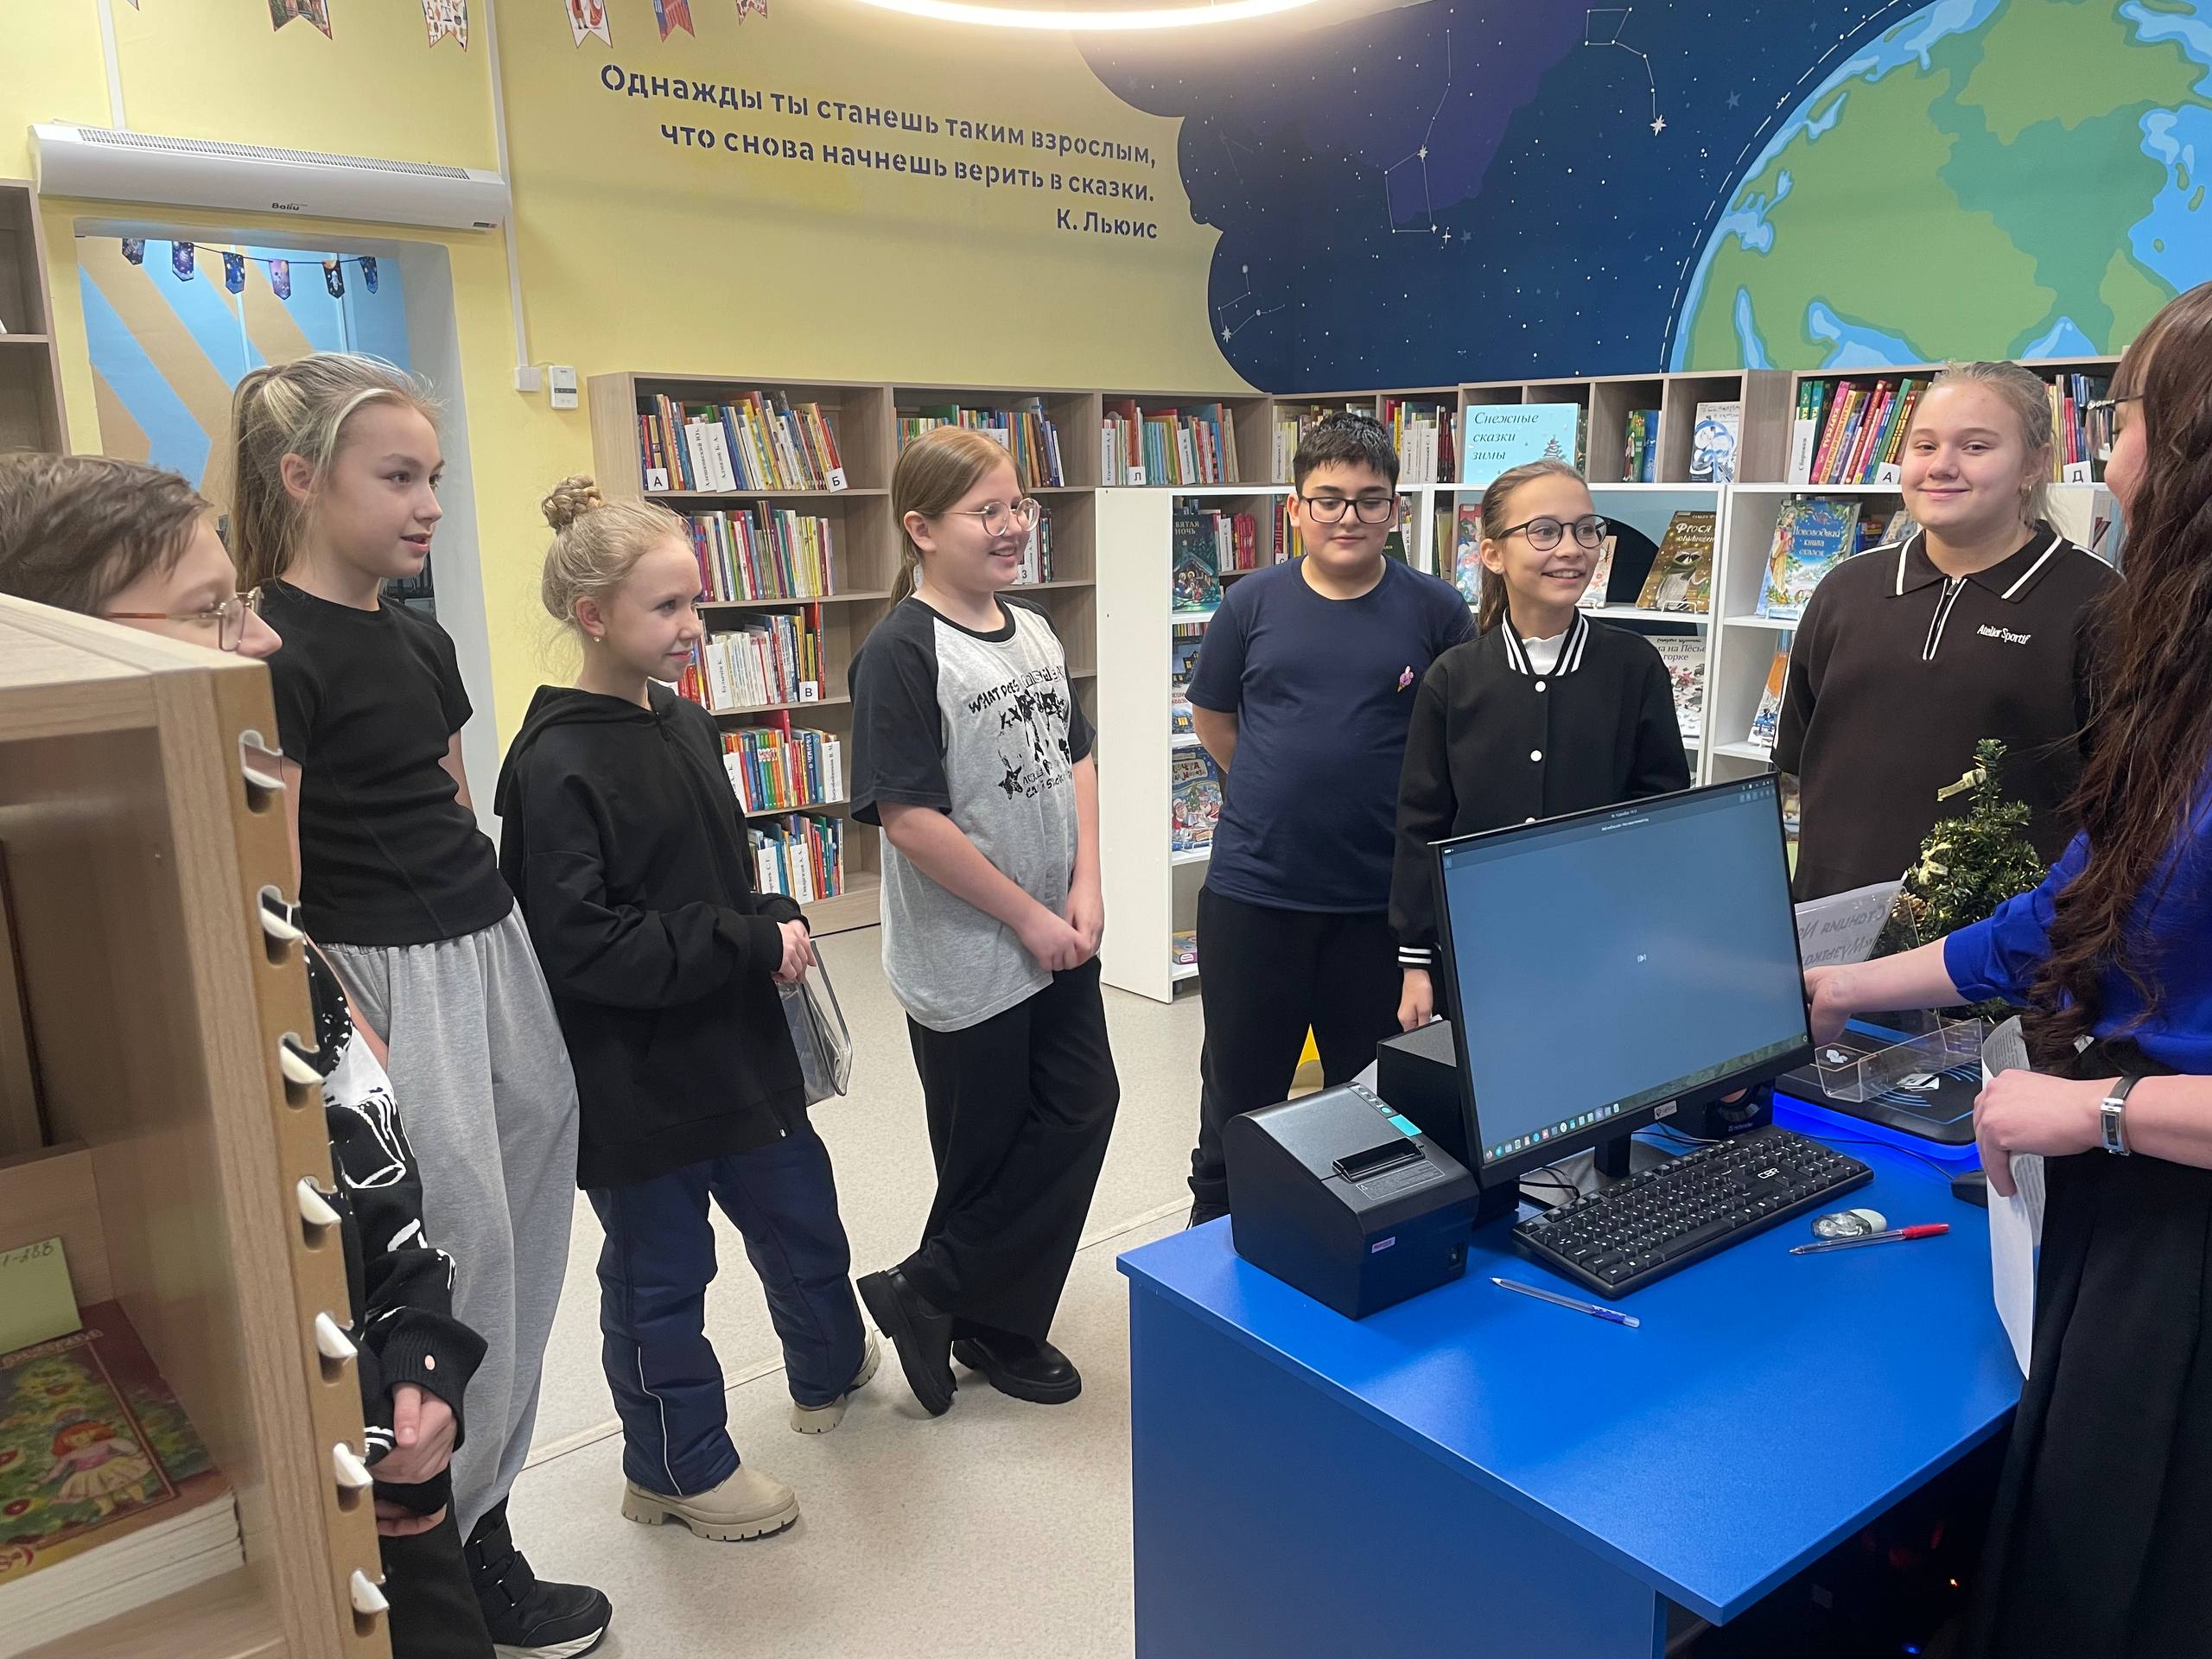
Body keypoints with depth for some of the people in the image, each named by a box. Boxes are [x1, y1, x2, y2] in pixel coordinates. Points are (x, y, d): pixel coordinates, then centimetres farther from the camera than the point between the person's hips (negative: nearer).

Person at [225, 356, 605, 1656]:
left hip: (492, 954, 8)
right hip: (383, 981, -8)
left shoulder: (421, 641, 11)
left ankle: (480, 1522, 32)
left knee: (514, 1249, 14)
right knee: (450, 1262, 0)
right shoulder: (277, 654, -14)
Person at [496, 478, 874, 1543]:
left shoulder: (686, 725, 4)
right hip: (633, 1078, -7)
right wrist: (752, 945, -22)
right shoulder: (558, 765, -19)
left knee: (800, 1213, 21)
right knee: (660, 1272, 12)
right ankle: (678, 1467, 33)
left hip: (730, 1044, 7)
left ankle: (831, 1370, 48)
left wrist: (778, 928, -5)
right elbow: (580, 945, -24)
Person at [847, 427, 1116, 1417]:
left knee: (1082, 1110, 11)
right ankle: (927, 1299, 30)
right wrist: (1028, 917, -16)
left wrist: (1085, 888, 0)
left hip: (1058, 939, 8)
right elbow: (909, 817, -21)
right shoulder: (901, 654, -17)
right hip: (967, 957, -8)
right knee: (988, 1150, 5)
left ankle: (1002, 1325, 29)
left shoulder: (1035, 632, 7)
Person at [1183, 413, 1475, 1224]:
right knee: (1240, 1091, 16)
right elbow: (1212, 717, 12)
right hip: (1251, 891, 1)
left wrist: (1383, 801, 4)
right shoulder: (1253, 603, -2)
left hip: (1384, 899, 0)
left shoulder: (1436, 611, -5)